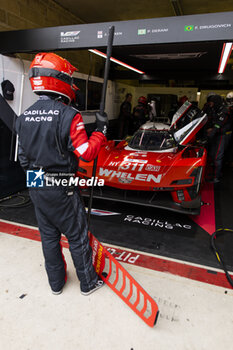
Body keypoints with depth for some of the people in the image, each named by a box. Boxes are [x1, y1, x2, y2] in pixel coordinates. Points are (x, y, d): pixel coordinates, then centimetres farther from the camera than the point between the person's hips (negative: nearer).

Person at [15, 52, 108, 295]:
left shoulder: (24, 117, 3)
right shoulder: (68, 115, -19)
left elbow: (23, 156, 9)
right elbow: (86, 153, -19)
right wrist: (101, 130, -6)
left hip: (35, 188, 7)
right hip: (61, 190, -6)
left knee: (49, 236, 20)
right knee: (77, 237, 11)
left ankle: (56, 283, 38)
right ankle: (88, 283, 30)